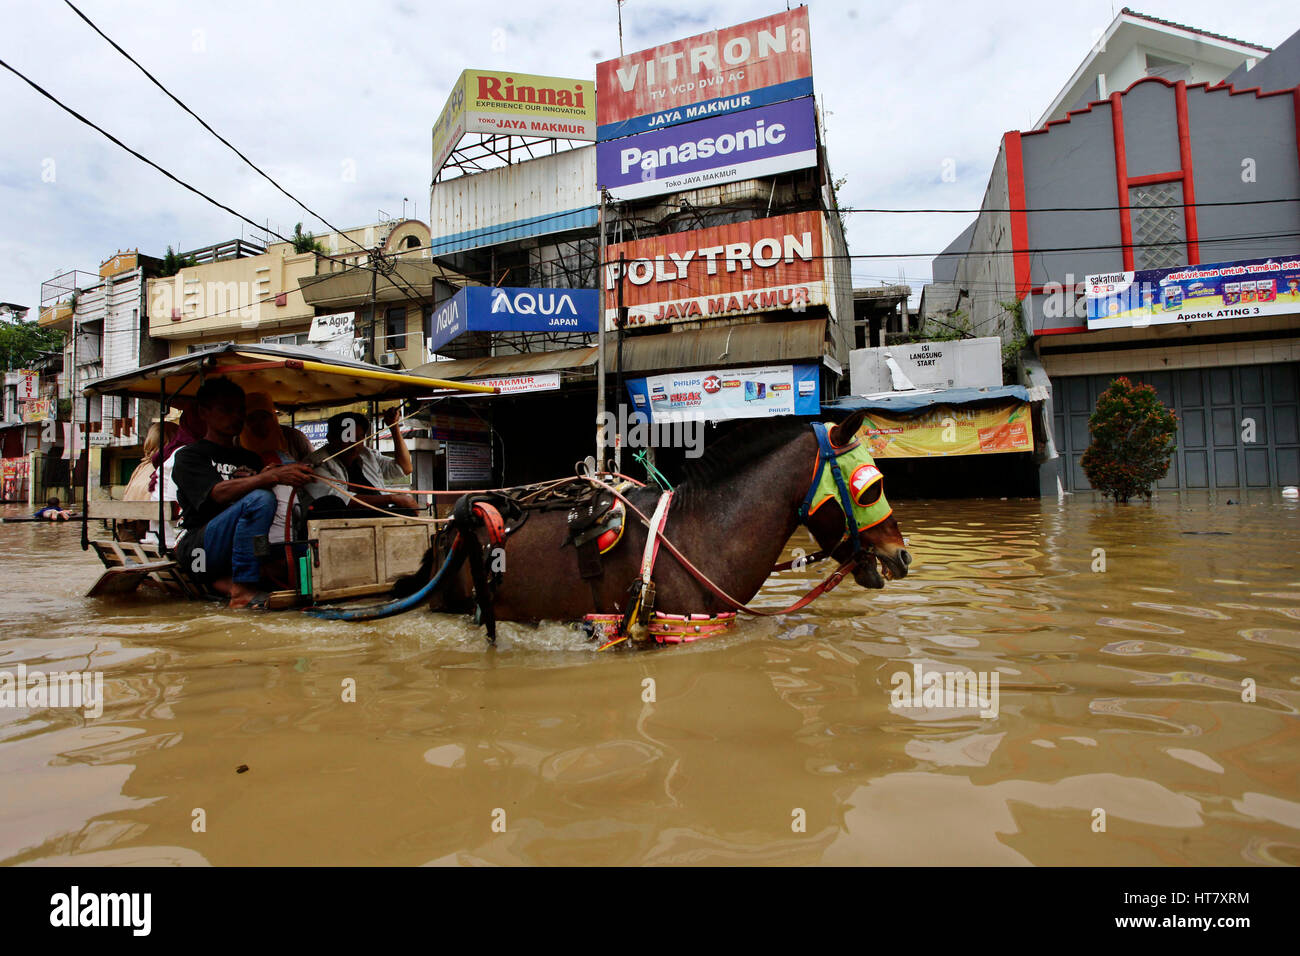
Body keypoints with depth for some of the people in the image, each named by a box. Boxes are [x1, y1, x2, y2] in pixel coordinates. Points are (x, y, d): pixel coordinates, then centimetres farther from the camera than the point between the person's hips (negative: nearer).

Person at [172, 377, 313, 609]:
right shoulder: (189, 456, 5)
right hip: (198, 546, -5)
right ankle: (242, 592, -29)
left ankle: (227, 580, -20)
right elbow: (220, 493, -15)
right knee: (259, 499, -31)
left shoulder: (250, 458, 24)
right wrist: (272, 477, -29)